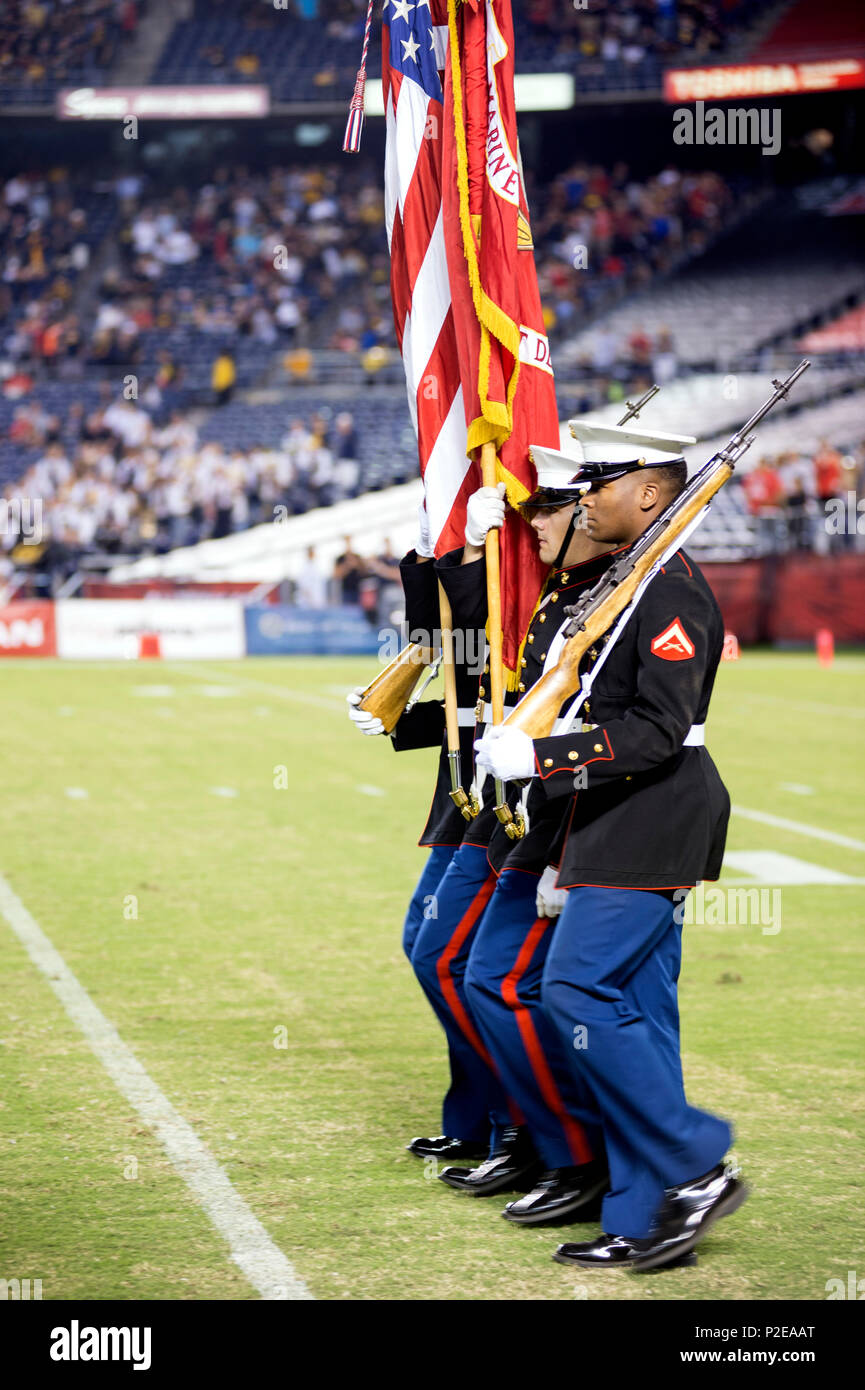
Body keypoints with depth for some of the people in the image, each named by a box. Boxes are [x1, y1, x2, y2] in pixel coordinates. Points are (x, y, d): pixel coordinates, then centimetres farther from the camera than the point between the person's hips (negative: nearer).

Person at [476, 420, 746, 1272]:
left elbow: (658, 731, -23)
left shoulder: (671, 591, -15)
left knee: (578, 991, -12)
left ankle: (697, 1168, -6)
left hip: (650, 835, -10)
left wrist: (540, 756, -22)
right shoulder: (630, 581, 16)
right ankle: (644, 1223, 12)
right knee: (634, 1010, 9)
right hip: (632, 830, 10)